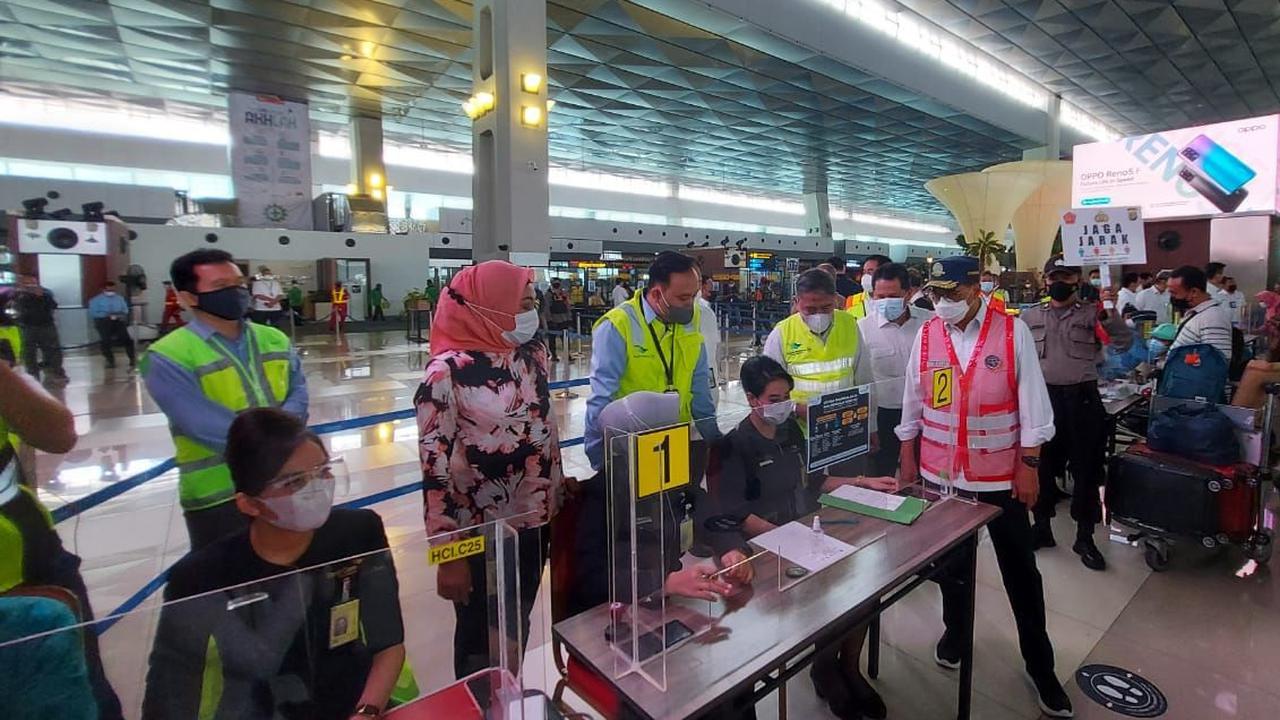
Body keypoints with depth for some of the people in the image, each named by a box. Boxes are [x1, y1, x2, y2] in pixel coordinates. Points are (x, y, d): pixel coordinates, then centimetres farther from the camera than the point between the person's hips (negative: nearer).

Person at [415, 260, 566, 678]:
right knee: (481, 645, 17)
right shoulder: (448, 371, -19)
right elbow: (435, 467, -16)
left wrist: (557, 493, 14)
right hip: (480, 535, -6)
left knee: (517, 632, 26)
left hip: (534, 522, 6)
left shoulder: (532, 352, -1)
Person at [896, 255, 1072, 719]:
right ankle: (954, 630, 41)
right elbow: (912, 404, 4)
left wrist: (1028, 466, -9)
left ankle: (1039, 664, 30)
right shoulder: (926, 336, -2)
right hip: (941, 472, 2)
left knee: (1020, 570, 12)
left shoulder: (1013, 332, -9)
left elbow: (1032, 405, -7)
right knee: (950, 561, 18)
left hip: (1001, 474, -2)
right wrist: (908, 459, 7)